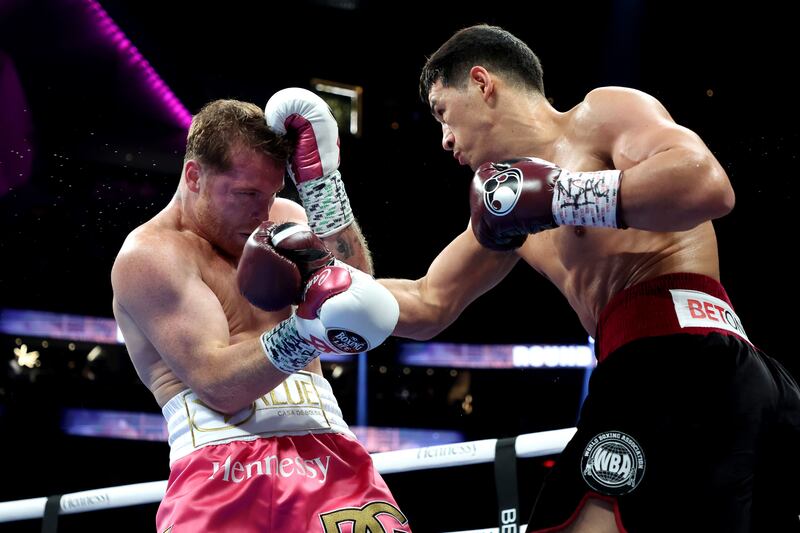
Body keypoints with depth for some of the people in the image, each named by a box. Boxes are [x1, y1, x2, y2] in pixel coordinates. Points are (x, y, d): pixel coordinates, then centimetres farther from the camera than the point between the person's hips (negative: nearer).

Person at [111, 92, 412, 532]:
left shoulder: (281, 217, 19)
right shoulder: (148, 255, 2)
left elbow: (355, 288, 2)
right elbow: (218, 384, -8)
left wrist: (321, 179, -3)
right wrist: (305, 331, -22)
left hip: (327, 452, 4)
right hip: (221, 467, -4)